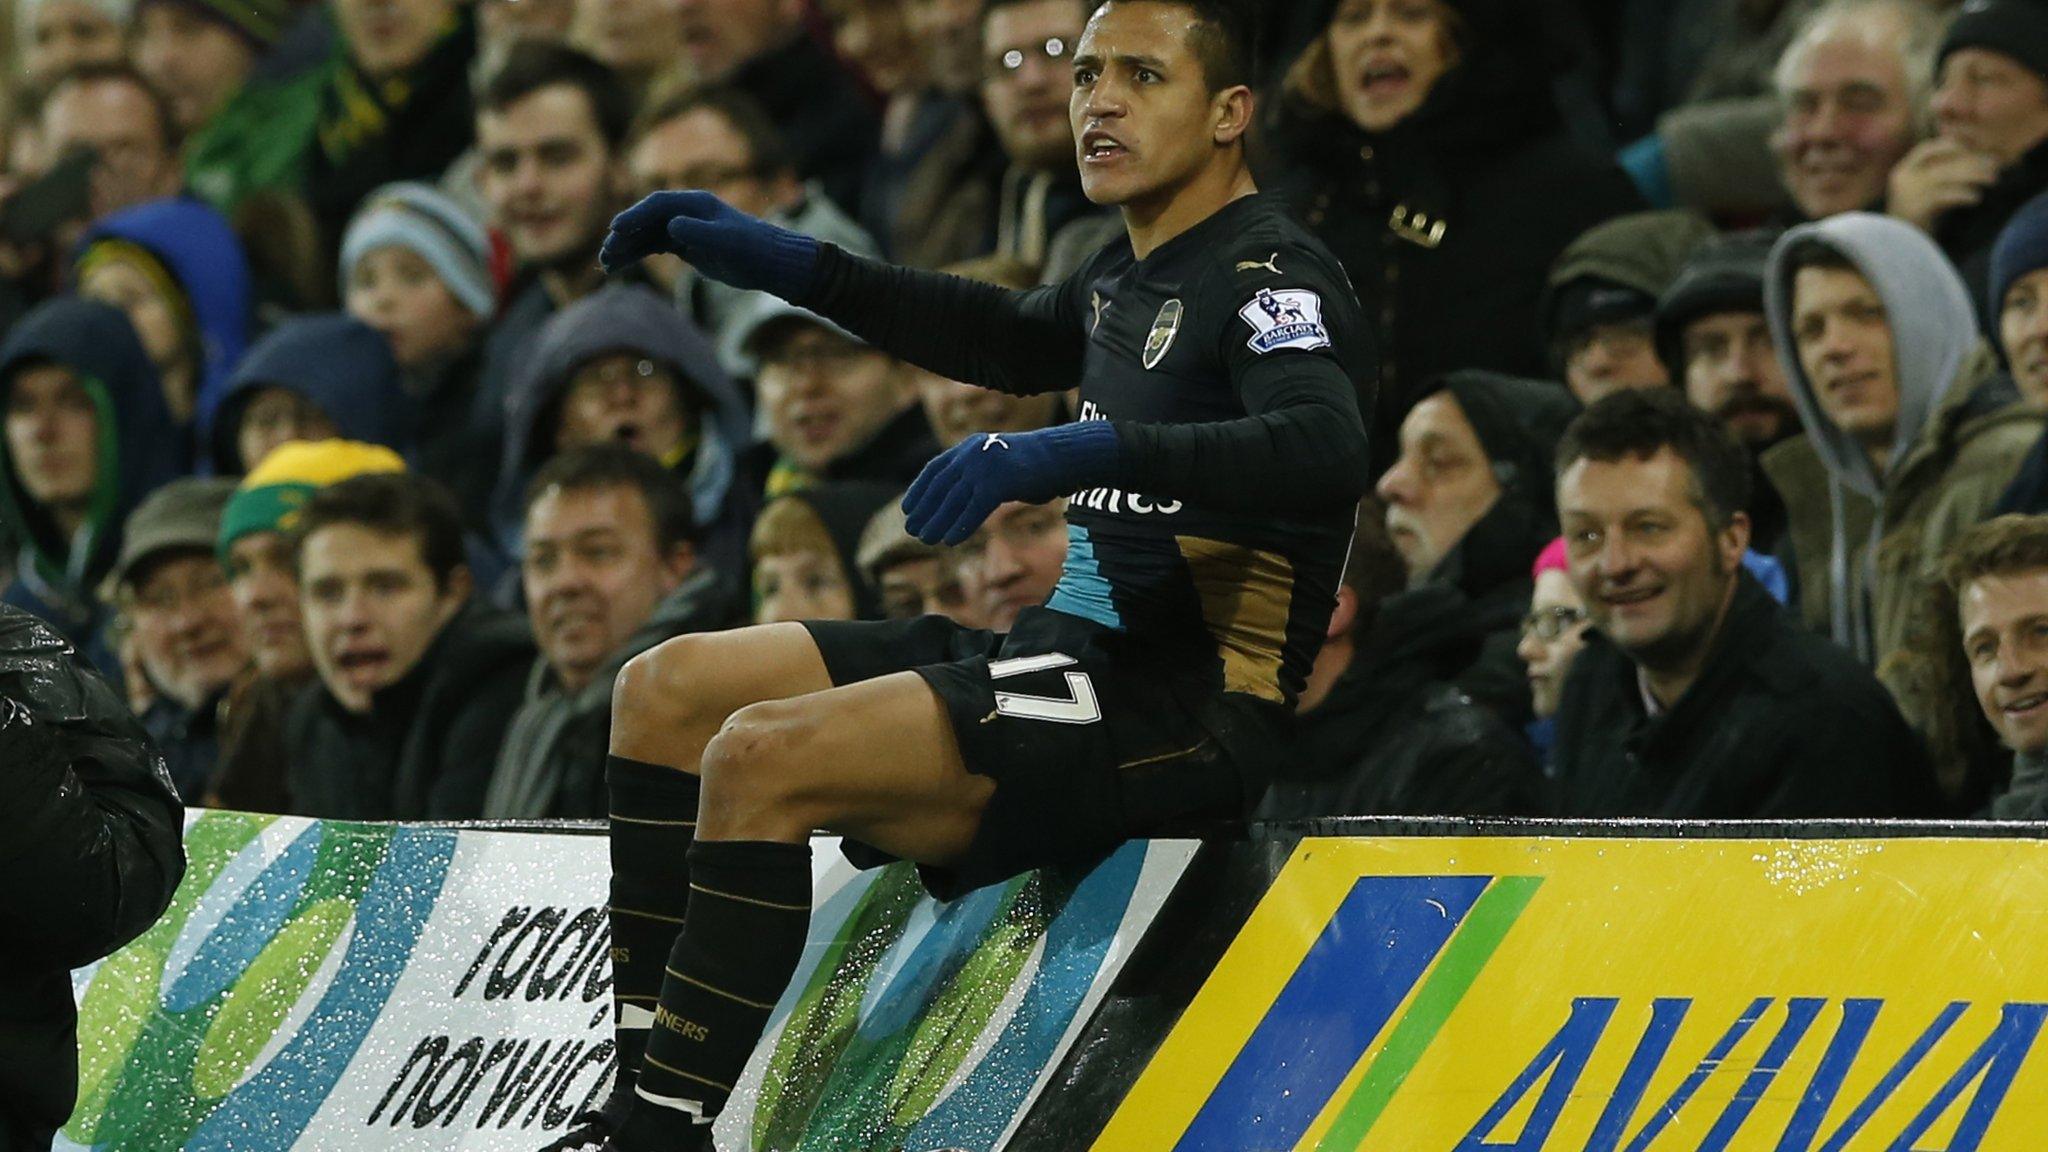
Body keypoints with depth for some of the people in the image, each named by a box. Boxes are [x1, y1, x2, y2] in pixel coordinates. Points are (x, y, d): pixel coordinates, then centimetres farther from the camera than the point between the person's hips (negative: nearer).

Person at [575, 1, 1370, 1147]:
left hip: (1188, 703, -10)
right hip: (1082, 651, 10)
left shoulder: (1275, 277, -12)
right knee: (667, 692, 8)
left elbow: (1326, 452, -33)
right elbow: (1009, 338, 39)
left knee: (763, 755, -26)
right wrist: (790, 265, 30)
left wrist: (1088, 452, -45)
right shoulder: (1131, 277, 16)